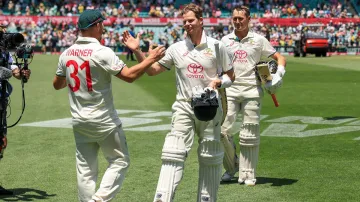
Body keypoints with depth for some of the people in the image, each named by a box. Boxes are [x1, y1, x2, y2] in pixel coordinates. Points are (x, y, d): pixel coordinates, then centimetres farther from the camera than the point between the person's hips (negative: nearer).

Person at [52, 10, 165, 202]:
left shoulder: (66, 54, 4)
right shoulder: (102, 52, -16)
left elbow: (57, 84, 15)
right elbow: (129, 75, -21)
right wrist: (151, 59, -11)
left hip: (79, 122, 6)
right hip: (104, 121, -6)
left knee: (85, 169, 10)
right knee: (120, 161, 7)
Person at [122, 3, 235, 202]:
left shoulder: (216, 46, -1)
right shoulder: (176, 48, 3)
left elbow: (230, 76, 7)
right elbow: (152, 70, 6)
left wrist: (218, 82, -14)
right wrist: (137, 51, -6)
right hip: (184, 107, 0)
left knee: (210, 157, 7)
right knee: (173, 154, -11)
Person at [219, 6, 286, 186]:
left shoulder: (258, 40, 5)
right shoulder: (225, 40, 10)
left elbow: (279, 58, 7)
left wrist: (278, 75, -11)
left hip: (252, 91, -1)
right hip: (229, 90, 1)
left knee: (250, 134, -1)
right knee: (222, 130, -8)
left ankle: (247, 174, 8)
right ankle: (231, 167, 12)